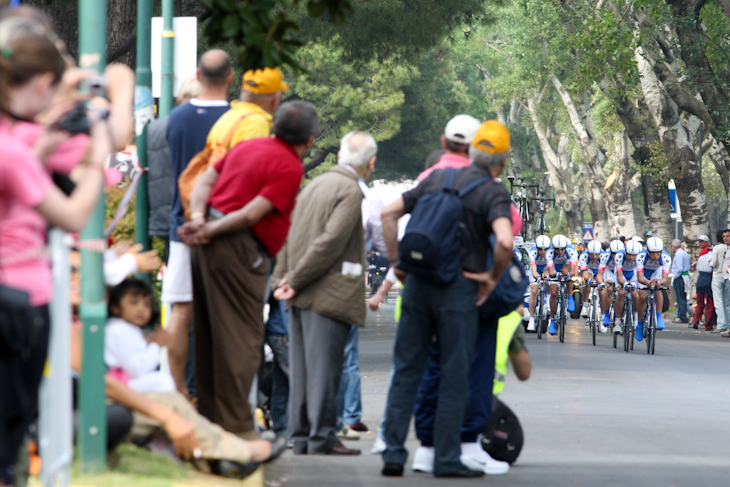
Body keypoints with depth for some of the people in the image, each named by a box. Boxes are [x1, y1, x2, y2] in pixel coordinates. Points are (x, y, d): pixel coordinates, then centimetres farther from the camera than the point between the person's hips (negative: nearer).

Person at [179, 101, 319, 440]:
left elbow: (205, 180, 13)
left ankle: (209, 420, 20)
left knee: (208, 336, 14)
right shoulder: (290, 167, -9)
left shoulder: (248, 146, 17)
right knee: (241, 341, -6)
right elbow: (254, 213, -16)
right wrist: (210, 231, -11)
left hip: (209, 246, 9)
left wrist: (199, 218, 0)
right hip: (240, 249, -9)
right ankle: (236, 427, -9)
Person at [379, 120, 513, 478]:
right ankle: (447, 459, 5)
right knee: (454, 378, 4)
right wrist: (493, 277, -7)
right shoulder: (494, 193, -7)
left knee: (406, 371, 10)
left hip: (418, 283, 5)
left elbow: (389, 213, 11)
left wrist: (397, 262, 14)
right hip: (458, 289, -5)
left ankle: (393, 454, 8)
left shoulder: (437, 178, 10)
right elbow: (504, 241, -24)